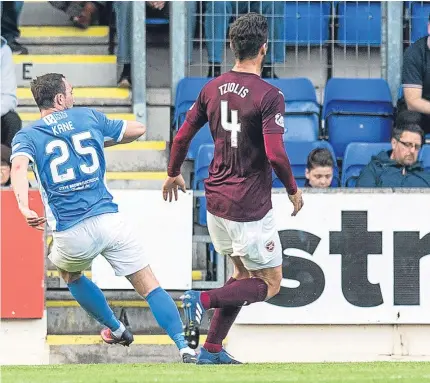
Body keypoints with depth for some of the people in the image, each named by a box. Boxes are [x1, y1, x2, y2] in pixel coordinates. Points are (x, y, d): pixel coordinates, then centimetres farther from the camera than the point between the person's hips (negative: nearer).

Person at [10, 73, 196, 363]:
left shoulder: (26, 136, 6)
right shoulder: (89, 118, 12)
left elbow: (19, 167, -17)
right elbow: (138, 129, 24)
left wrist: (25, 208, -29)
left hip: (72, 235, 0)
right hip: (109, 219, 0)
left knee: (70, 274, 33)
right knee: (149, 286, 3)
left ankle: (117, 330, 42)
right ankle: (184, 347, -11)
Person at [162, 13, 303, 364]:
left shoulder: (212, 89, 3)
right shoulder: (269, 95, -17)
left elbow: (182, 137, 9)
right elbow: (275, 154, -24)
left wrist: (173, 174, 26)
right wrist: (293, 189, -6)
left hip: (216, 200, 7)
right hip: (250, 208, -7)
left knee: (243, 274, 23)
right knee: (270, 284, 7)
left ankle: (212, 349, 16)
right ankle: (204, 300, -15)